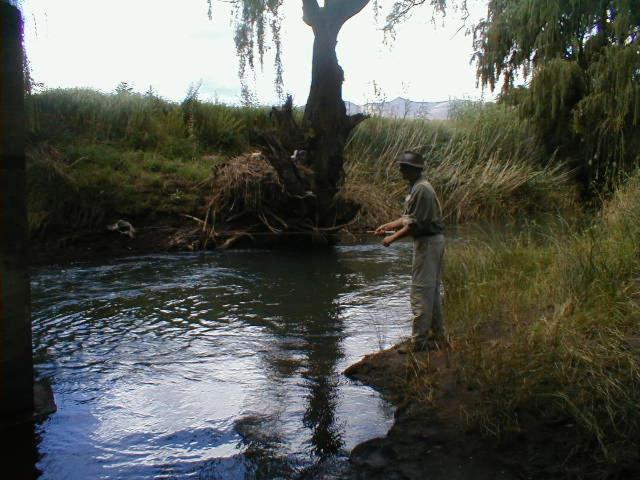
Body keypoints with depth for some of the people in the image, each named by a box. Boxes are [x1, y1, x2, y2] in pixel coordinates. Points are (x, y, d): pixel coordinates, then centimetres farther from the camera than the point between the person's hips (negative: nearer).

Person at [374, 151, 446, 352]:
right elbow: (408, 217, 20)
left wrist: (393, 237, -13)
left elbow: (414, 224, -21)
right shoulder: (417, 187, 14)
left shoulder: (421, 189, -19)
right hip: (433, 240, 11)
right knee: (432, 289, 16)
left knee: (420, 290, -7)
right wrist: (388, 226, 14)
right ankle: (437, 334, 25)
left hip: (427, 242, -11)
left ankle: (419, 340, -2)